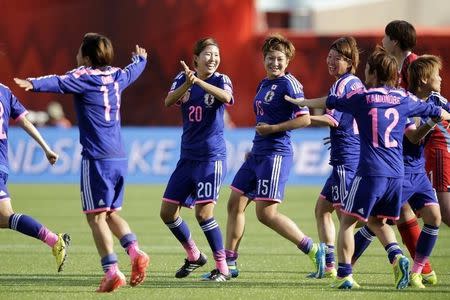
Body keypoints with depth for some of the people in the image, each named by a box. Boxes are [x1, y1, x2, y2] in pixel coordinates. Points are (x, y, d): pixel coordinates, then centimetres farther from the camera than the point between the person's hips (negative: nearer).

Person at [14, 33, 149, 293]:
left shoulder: (84, 76, -8)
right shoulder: (116, 77, 13)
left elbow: (59, 83, -29)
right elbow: (133, 71, 36)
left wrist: (34, 84, -45)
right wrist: (141, 59, 59)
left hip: (97, 158, -7)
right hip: (120, 157, 7)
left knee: (96, 215, -4)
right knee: (111, 212, 18)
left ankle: (112, 271, -12)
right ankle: (135, 252, -2)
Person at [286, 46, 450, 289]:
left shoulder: (362, 97, 0)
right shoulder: (404, 99, 10)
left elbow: (328, 102, 12)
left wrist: (302, 102, 30)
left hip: (370, 171, -5)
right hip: (396, 173, 5)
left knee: (348, 220, 6)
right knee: (376, 221, 22)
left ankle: (344, 275, 0)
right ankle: (396, 257, -2)